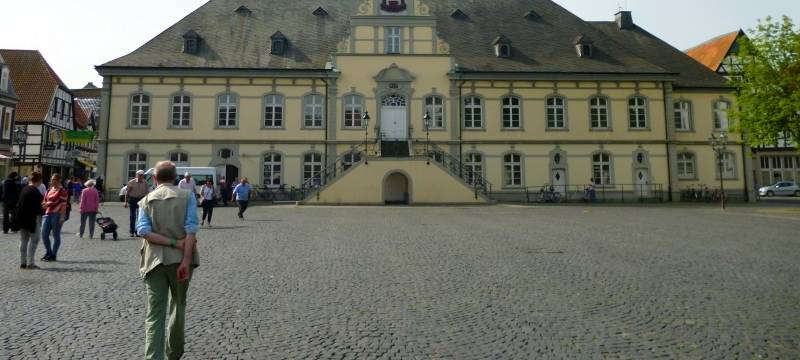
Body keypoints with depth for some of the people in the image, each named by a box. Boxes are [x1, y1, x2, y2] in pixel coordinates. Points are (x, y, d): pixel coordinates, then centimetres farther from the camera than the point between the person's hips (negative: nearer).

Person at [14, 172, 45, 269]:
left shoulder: (24, 189, 9)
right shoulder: (35, 191, -16)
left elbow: (20, 203, 15)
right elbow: (38, 206, -19)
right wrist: (42, 211, -3)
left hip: (22, 218, 8)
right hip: (32, 218, -8)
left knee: (23, 240, 14)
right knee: (34, 240, -1)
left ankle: (22, 262, 17)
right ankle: (30, 263, -2)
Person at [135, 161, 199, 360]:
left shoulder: (146, 200, 5)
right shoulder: (187, 197, -1)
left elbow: (143, 231, -10)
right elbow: (191, 231, -13)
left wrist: (175, 244, -10)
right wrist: (186, 261, -16)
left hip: (155, 260, 0)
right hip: (180, 259, 0)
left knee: (154, 314, 3)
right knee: (178, 306, 19)